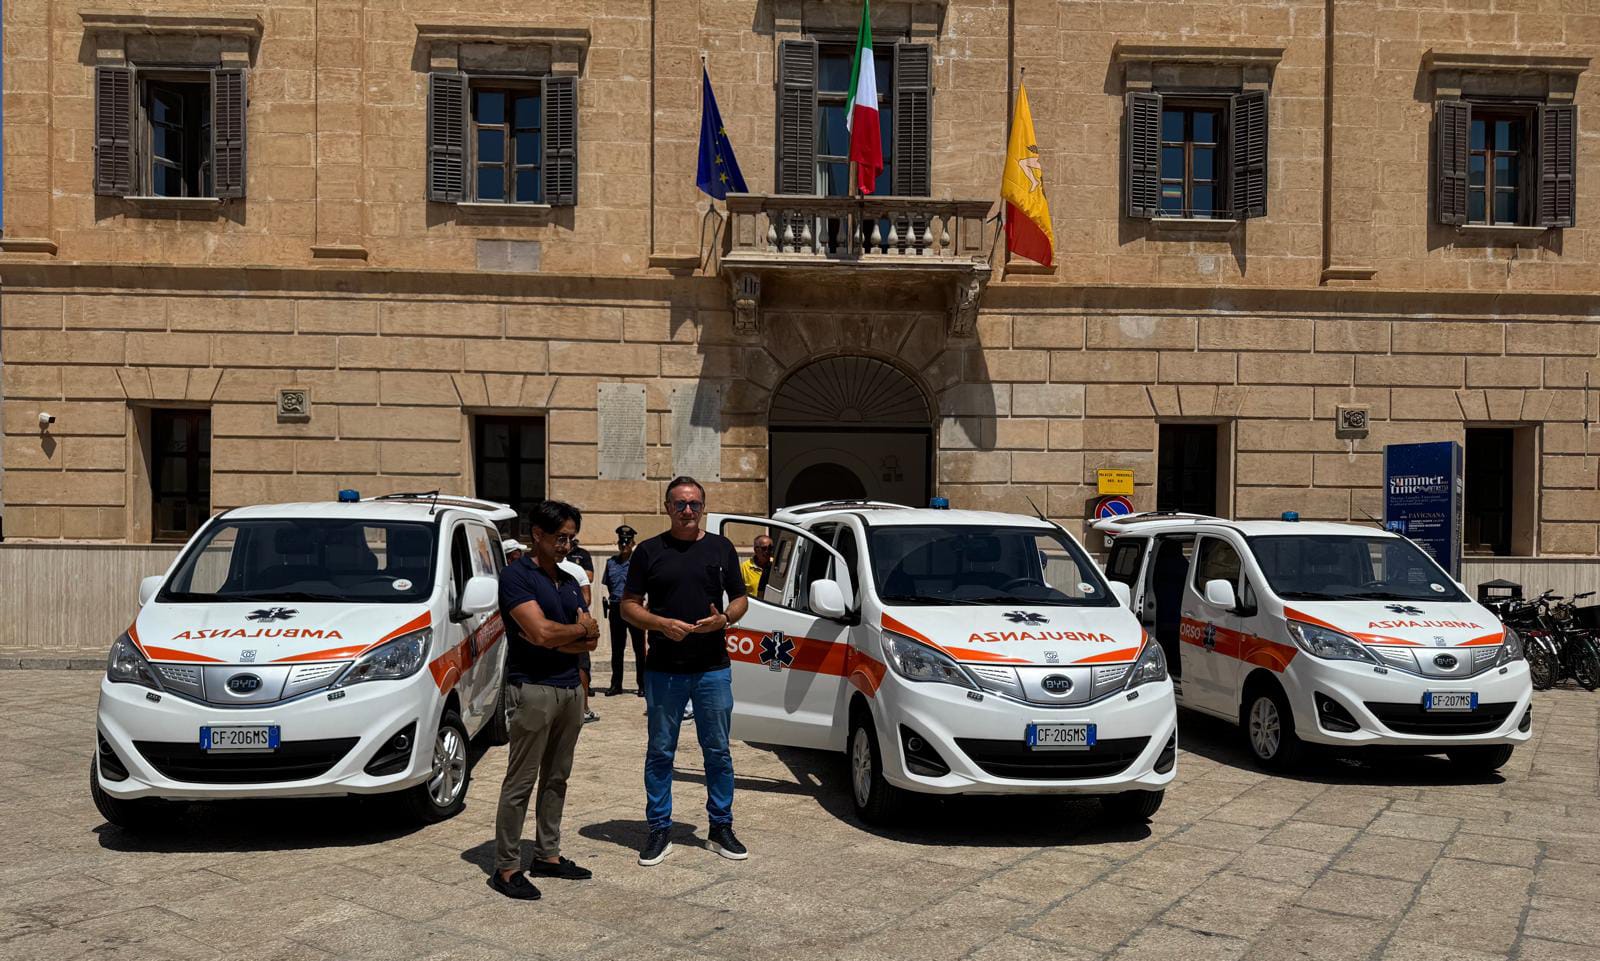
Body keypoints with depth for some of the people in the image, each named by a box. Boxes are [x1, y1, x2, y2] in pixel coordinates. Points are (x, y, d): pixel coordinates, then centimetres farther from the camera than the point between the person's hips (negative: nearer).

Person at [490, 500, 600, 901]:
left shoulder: (570, 582, 15)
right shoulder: (516, 576, -9)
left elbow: (591, 641, 7)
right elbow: (542, 631, -21)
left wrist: (556, 636, -11)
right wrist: (580, 629, -3)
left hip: (570, 689, 8)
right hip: (532, 690, -8)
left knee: (556, 779, 14)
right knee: (520, 782, -3)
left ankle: (547, 854, 24)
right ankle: (506, 868, 5)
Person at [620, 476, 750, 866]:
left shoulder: (721, 548, 7)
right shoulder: (649, 551, 3)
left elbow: (740, 599, 12)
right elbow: (629, 605, 4)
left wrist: (724, 619, -10)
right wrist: (661, 623, -14)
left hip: (713, 669, 1)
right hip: (662, 670, -1)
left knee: (718, 752, 8)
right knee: (660, 752, 7)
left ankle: (721, 827, 22)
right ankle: (660, 830, 19)